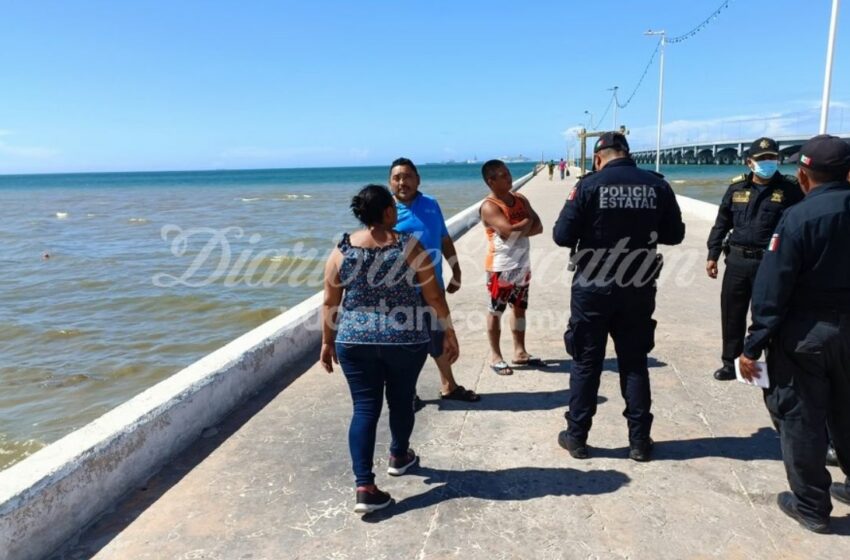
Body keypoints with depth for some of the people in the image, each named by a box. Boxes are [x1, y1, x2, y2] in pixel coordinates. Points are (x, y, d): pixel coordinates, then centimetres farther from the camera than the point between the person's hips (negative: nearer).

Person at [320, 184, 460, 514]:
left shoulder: (342, 250, -3)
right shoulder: (410, 247, -8)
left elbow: (330, 303, 2)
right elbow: (434, 296, -6)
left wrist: (327, 342, 13)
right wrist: (449, 332, 6)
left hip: (354, 341, 1)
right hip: (406, 340, -1)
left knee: (365, 408, 5)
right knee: (401, 400, 20)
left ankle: (364, 487, 0)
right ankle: (399, 456, 42)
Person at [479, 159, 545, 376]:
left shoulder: (521, 200, 7)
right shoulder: (489, 207, -15)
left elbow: (538, 227, 1)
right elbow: (509, 232, -27)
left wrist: (519, 230, -16)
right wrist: (527, 222, -10)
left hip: (522, 265, 8)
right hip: (501, 267, -7)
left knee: (520, 308, 15)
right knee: (496, 311, 4)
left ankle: (520, 352, 26)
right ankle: (495, 356, 15)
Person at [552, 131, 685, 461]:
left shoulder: (589, 185, -10)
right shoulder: (657, 185, -1)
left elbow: (562, 236, -10)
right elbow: (674, 234, 7)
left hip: (592, 289, -2)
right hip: (638, 290, 3)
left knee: (586, 363, 9)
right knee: (634, 363, 14)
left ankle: (576, 437, 19)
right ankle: (639, 441, 21)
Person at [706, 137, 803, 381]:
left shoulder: (789, 189, -2)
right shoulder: (737, 188, 6)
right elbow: (721, 224, 12)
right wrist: (712, 255, 9)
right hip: (737, 261, 3)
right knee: (731, 315, 9)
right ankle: (731, 363, 23)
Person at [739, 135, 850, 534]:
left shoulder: (799, 217, -17)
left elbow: (772, 289, -19)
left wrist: (753, 346, -14)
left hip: (805, 334, -6)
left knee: (800, 417, 7)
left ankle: (811, 506, 18)